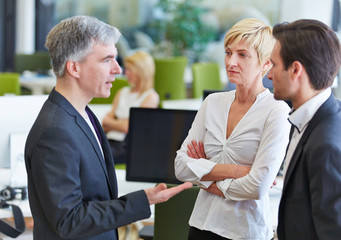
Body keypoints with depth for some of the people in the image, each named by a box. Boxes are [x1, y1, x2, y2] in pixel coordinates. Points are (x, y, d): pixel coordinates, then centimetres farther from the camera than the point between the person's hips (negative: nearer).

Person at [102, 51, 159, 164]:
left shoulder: (151, 96, 3)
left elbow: (127, 127, -5)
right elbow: (104, 125, 18)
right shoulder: (122, 92, 25)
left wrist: (108, 122, 10)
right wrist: (120, 123, -2)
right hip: (111, 140, 6)